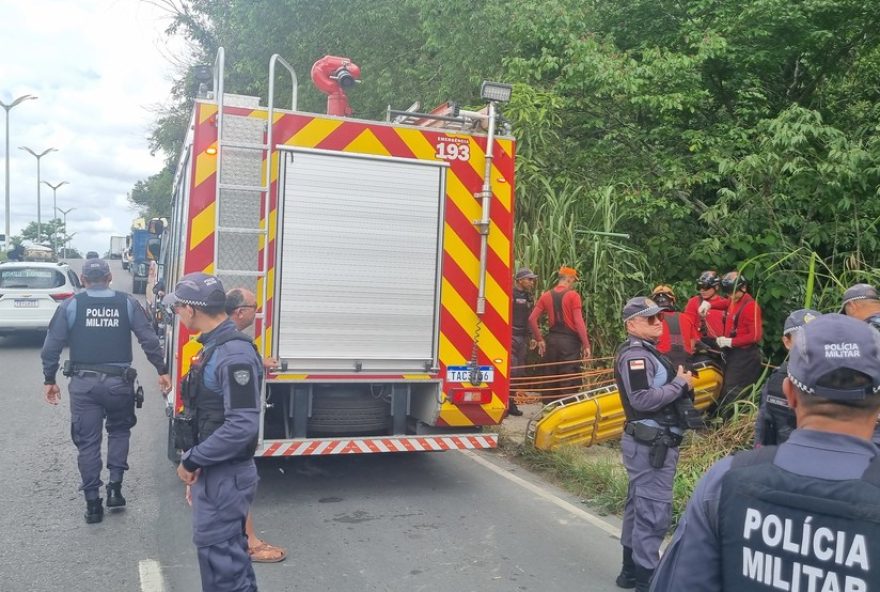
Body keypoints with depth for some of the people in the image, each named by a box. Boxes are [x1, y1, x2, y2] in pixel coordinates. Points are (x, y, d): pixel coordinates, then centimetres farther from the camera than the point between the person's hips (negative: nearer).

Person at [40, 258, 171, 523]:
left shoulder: (71, 305, 0)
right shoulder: (128, 303, 2)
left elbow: (52, 345, 0)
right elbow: (149, 340, 0)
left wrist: (49, 379, 9)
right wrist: (162, 371, 7)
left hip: (83, 383, 0)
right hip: (118, 381, 1)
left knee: (87, 441, 8)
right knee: (119, 430, 23)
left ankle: (93, 503, 11)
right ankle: (115, 487, 12)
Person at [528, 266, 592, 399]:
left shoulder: (546, 296, 8)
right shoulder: (573, 295, -8)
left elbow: (532, 319, 4)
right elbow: (578, 321, -14)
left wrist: (539, 340, 11)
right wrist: (586, 344, -11)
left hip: (552, 340, 5)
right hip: (569, 340, -5)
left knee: (552, 378, 14)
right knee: (569, 381, -1)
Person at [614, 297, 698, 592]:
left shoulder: (647, 352, 16)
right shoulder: (635, 355, -17)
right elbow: (643, 399, -27)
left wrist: (682, 383, 0)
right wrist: (680, 383, -17)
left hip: (652, 443, 11)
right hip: (650, 445, -11)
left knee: (639, 506, 17)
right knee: (654, 512, -6)